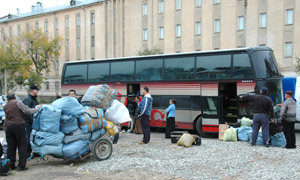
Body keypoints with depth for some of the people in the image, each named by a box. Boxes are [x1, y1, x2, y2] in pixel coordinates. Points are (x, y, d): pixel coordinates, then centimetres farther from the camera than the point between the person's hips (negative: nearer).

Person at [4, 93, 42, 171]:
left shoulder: (5, 107, 15)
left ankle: (11, 165, 14)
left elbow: (7, 117, 19)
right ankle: (21, 165, -2)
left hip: (9, 127, 5)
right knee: (22, 146, 0)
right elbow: (28, 111, -9)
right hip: (19, 126, -5)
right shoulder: (18, 103, -3)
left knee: (11, 146, 11)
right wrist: (37, 108, 3)